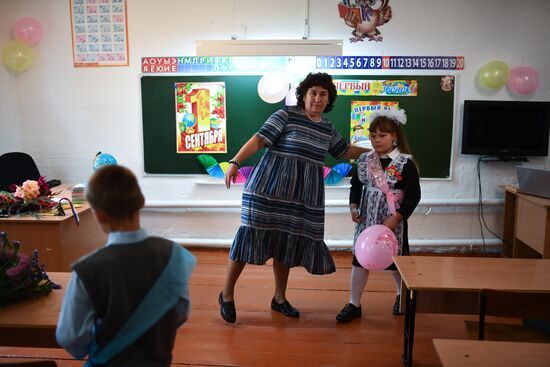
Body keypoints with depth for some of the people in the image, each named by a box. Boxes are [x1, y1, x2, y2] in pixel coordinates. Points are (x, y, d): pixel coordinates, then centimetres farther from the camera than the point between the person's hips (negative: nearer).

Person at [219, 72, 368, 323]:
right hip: (269, 188, -5)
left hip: (304, 195, 6)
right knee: (251, 235, -3)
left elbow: (345, 151, 28)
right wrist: (235, 162, -24)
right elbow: (259, 140, -14)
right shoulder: (286, 115, -6)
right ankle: (227, 294, 13)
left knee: (288, 243, 12)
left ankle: (279, 298, 28)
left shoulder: (328, 129, 13)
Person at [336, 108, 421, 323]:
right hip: (366, 220, 4)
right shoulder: (364, 160, 1)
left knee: (395, 261, 13)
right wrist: (353, 207, -4)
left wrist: (396, 218, -18)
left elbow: (414, 195, -12)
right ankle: (354, 304, 16)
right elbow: (356, 185, 11)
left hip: (393, 222, -3)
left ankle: (402, 295, 42)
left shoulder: (405, 163, -12)